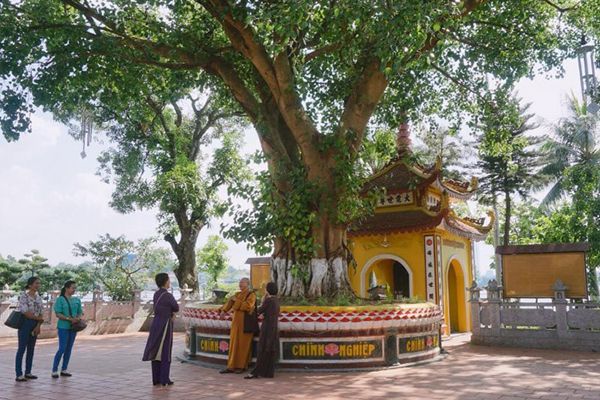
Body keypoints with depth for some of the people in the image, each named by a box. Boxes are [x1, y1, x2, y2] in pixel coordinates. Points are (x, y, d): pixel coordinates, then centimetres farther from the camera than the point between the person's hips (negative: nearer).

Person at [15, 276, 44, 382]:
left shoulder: (39, 297, 9)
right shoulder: (24, 296, -10)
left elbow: (41, 314, 8)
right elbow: (25, 312, -17)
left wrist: (38, 325, -5)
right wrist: (38, 318, -7)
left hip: (35, 325, 7)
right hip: (25, 323, -7)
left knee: (31, 349, 10)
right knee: (22, 349, -4)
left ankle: (28, 372, 18)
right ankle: (19, 374, 0)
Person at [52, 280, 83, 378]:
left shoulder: (77, 300, 9)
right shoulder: (60, 299, -6)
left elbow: (80, 312, 12)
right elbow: (58, 314, -11)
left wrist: (78, 318, -10)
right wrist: (70, 319, -21)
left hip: (73, 327, 5)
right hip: (63, 327, -5)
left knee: (69, 349, 9)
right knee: (62, 348, -8)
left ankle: (64, 369, 19)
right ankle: (54, 370, 3)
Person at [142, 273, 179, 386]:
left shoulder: (156, 294, 8)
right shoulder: (168, 295, -16)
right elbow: (176, 308, -2)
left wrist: (171, 313, 4)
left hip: (156, 324, 7)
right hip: (165, 325, -7)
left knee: (156, 352, 10)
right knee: (165, 353, 1)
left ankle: (156, 379, 14)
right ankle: (164, 379, 4)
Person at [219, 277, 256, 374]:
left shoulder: (251, 295, -7)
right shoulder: (237, 294, 12)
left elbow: (248, 306, -22)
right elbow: (230, 302, 2)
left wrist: (237, 301, -16)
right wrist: (223, 310, -13)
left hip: (246, 322, -6)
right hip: (236, 322, 6)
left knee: (243, 344, 0)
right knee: (233, 343, 6)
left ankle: (242, 366, 10)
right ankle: (231, 366, 10)